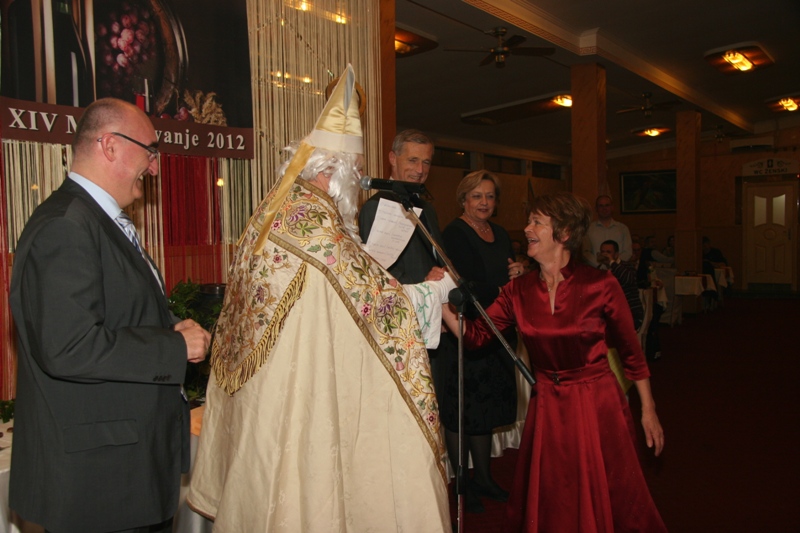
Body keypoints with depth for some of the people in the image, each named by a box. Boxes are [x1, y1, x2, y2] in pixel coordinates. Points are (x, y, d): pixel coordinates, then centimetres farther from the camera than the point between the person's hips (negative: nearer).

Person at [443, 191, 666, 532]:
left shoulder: (600, 285, -12)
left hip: (598, 407, -3)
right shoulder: (518, 291, -1)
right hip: (547, 410, 4)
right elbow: (475, 335, -7)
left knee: (604, 505, 11)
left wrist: (648, 411, 1)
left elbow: (630, 351, -4)